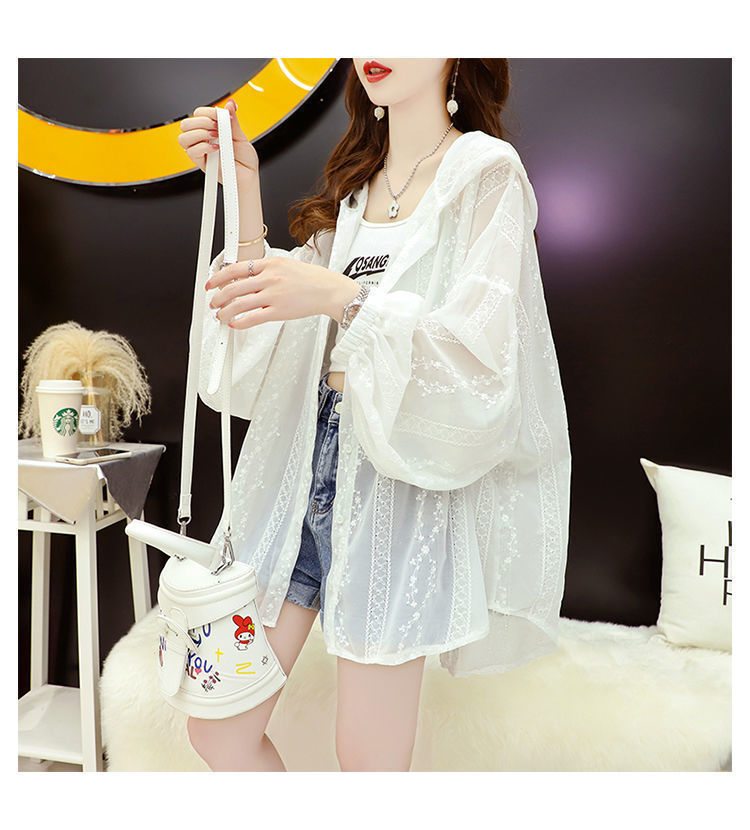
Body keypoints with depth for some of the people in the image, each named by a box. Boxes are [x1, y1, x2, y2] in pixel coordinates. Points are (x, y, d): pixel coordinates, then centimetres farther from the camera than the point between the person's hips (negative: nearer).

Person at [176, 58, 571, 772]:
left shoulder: (486, 170, 1)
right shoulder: (353, 181, 20)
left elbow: (481, 354, -13)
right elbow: (275, 337, 10)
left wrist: (344, 297, -26)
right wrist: (242, 189, 3)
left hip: (401, 476, -5)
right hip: (306, 455, 6)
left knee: (368, 760, 7)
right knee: (216, 730, 12)